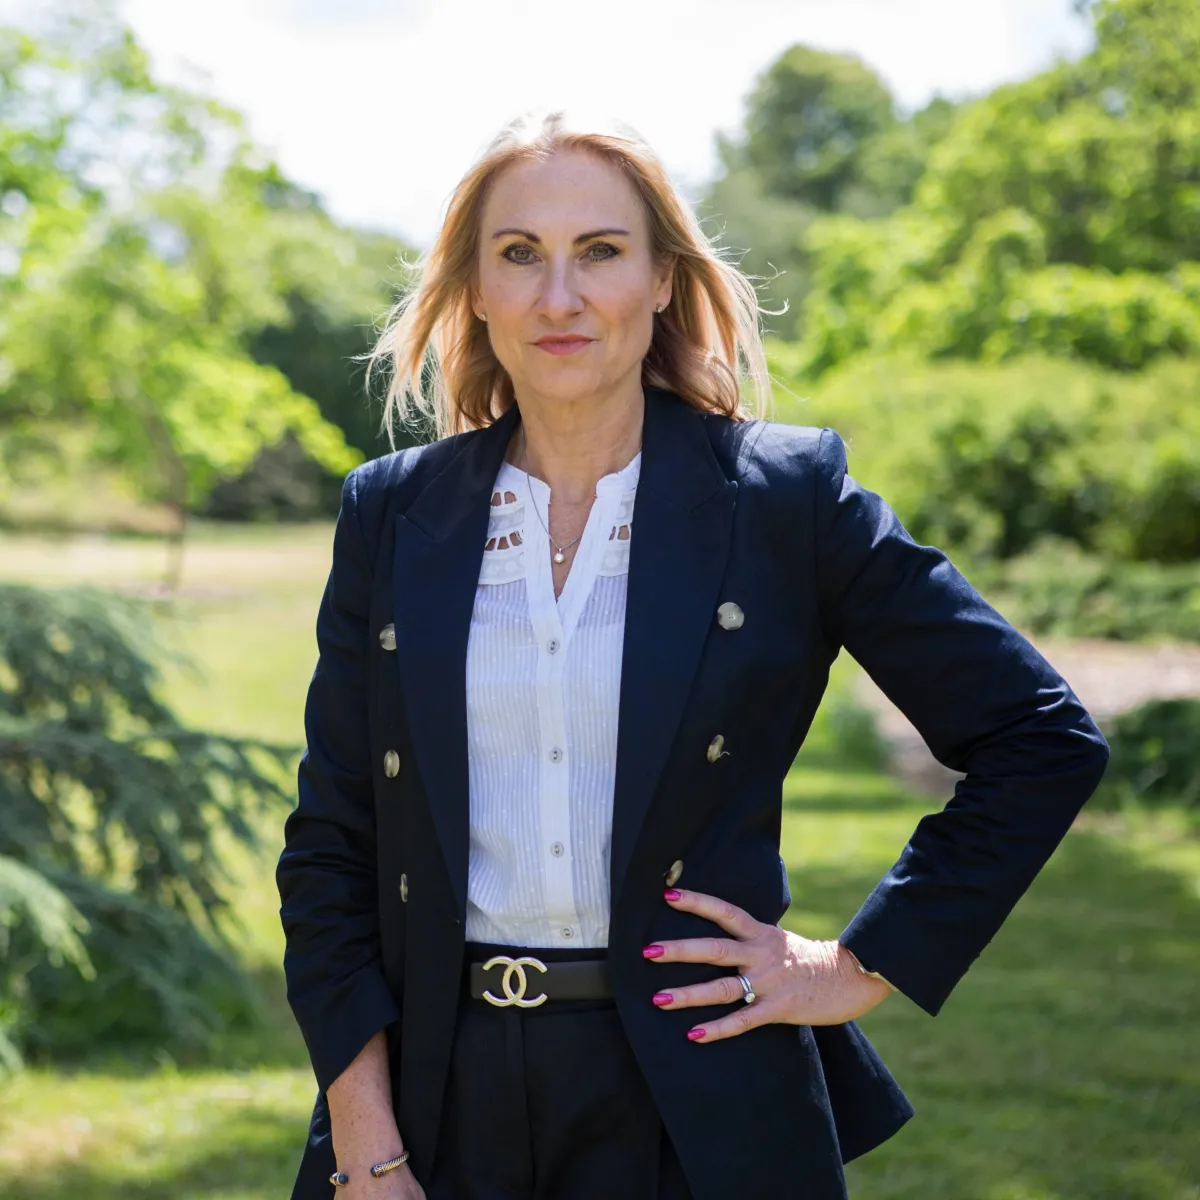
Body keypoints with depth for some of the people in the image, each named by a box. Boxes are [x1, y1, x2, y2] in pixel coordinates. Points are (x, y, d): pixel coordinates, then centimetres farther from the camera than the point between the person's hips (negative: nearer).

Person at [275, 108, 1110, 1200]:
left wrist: (871, 964, -2)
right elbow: (330, 850, 4)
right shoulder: (391, 515, 4)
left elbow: (1044, 739, 0)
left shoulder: (788, 495, -3)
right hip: (439, 1098, 2)